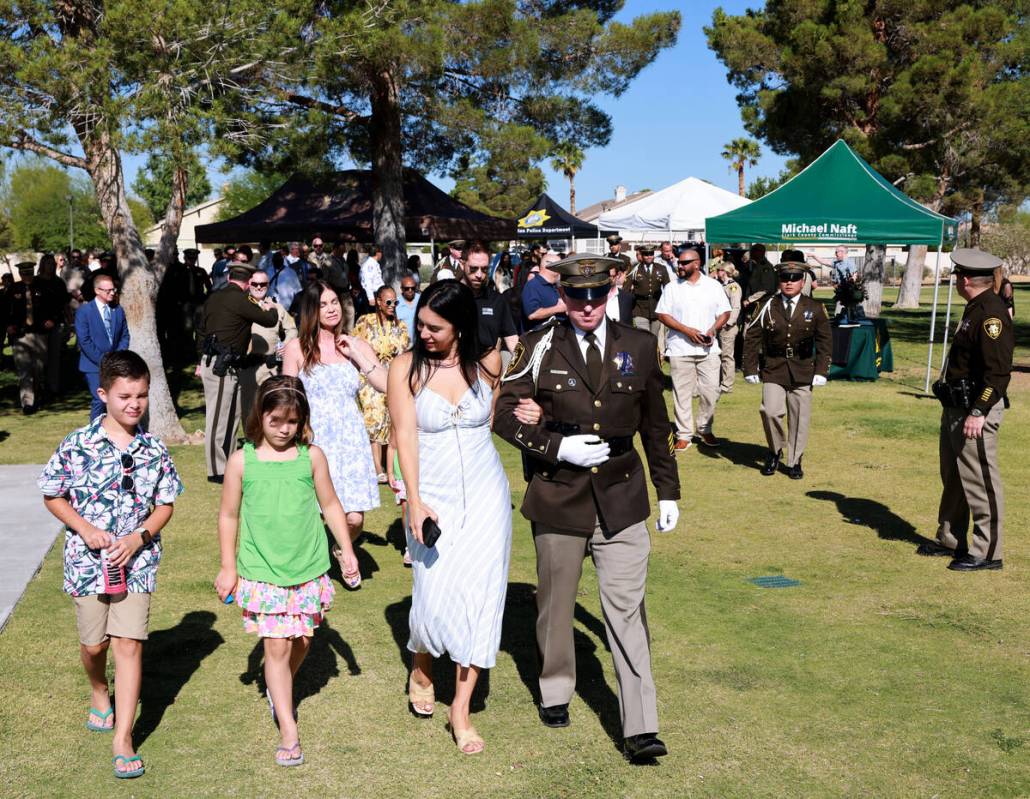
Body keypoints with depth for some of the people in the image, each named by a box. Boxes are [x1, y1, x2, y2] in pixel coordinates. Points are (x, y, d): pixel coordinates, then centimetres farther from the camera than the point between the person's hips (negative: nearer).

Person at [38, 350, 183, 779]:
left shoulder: (154, 450, -4)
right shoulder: (77, 445, -9)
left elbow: (165, 505, 3)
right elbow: (52, 495, 1)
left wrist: (137, 538, -13)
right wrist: (84, 528, -13)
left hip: (137, 562, 0)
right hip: (88, 560, 0)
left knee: (129, 644, -4)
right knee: (94, 642, 14)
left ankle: (123, 739, 2)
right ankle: (99, 693, 48)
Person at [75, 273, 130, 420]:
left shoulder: (118, 310, 8)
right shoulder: (84, 311, -6)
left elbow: (124, 336, 11)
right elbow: (84, 341, -10)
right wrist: (102, 360, -13)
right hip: (94, 365, -4)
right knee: (99, 401, -11)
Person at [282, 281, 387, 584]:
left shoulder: (356, 346, 9)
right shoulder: (297, 348, 2)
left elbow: (386, 385, -2)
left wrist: (357, 356, -7)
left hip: (350, 440, 2)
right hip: (313, 441, -2)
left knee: (354, 519, -5)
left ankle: (343, 551, 29)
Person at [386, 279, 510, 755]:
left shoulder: (488, 362, -3)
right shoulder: (407, 367, -9)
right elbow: (405, 435, -13)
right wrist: (415, 502, -19)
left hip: (485, 496, 1)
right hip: (433, 497, -1)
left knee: (479, 596, 0)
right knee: (435, 598, 0)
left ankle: (461, 710, 13)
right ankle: (421, 668, 36)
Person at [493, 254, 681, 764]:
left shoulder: (639, 347, 2)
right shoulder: (540, 348, -4)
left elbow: (655, 425, 10)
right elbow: (504, 412, -3)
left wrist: (668, 491, 13)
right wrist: (557, 447, -15)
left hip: (621, 497, 0)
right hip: (557, 496, 0)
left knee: (627, 608, -5)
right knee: (556, 602, 15)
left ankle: (640, 728, -1)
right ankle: (555, 691, 38)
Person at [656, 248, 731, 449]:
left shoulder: (713, 285, 5)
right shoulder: (672, 287, 2)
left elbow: (725, 312, 9)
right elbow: (662, 314, -2)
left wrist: (713, 329, -10)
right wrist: (687, 330, -12)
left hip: (708, 349, 1)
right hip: (680, 349, -1)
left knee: (711, 391, 2)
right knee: (682, 393, 1)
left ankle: (704, 430, 20)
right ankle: (683, 434, 10)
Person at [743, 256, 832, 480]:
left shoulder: (815, 309, 2)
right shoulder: (767, 306, 0)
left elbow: (824, 342, 5)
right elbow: (751, 337, 3)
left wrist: (821, 371, -3)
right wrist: (750, 369, -1)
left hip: (802, 371, 1)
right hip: (773, 369, -1)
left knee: (800, 417, 3)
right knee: (770, 411, -14)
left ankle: (794, 462, 18)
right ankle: (775, 451, 12)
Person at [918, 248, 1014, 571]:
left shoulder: (992, 313, -18)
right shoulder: (975, 309, 13)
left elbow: (998, 371, -24)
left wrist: (979, 412, -27)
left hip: (976, 410, -11)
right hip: (956, 407, 11)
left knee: (979, 480, -4)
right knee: (952, 476, 18)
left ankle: (987, 552, 4)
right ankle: (950, 540, 30)